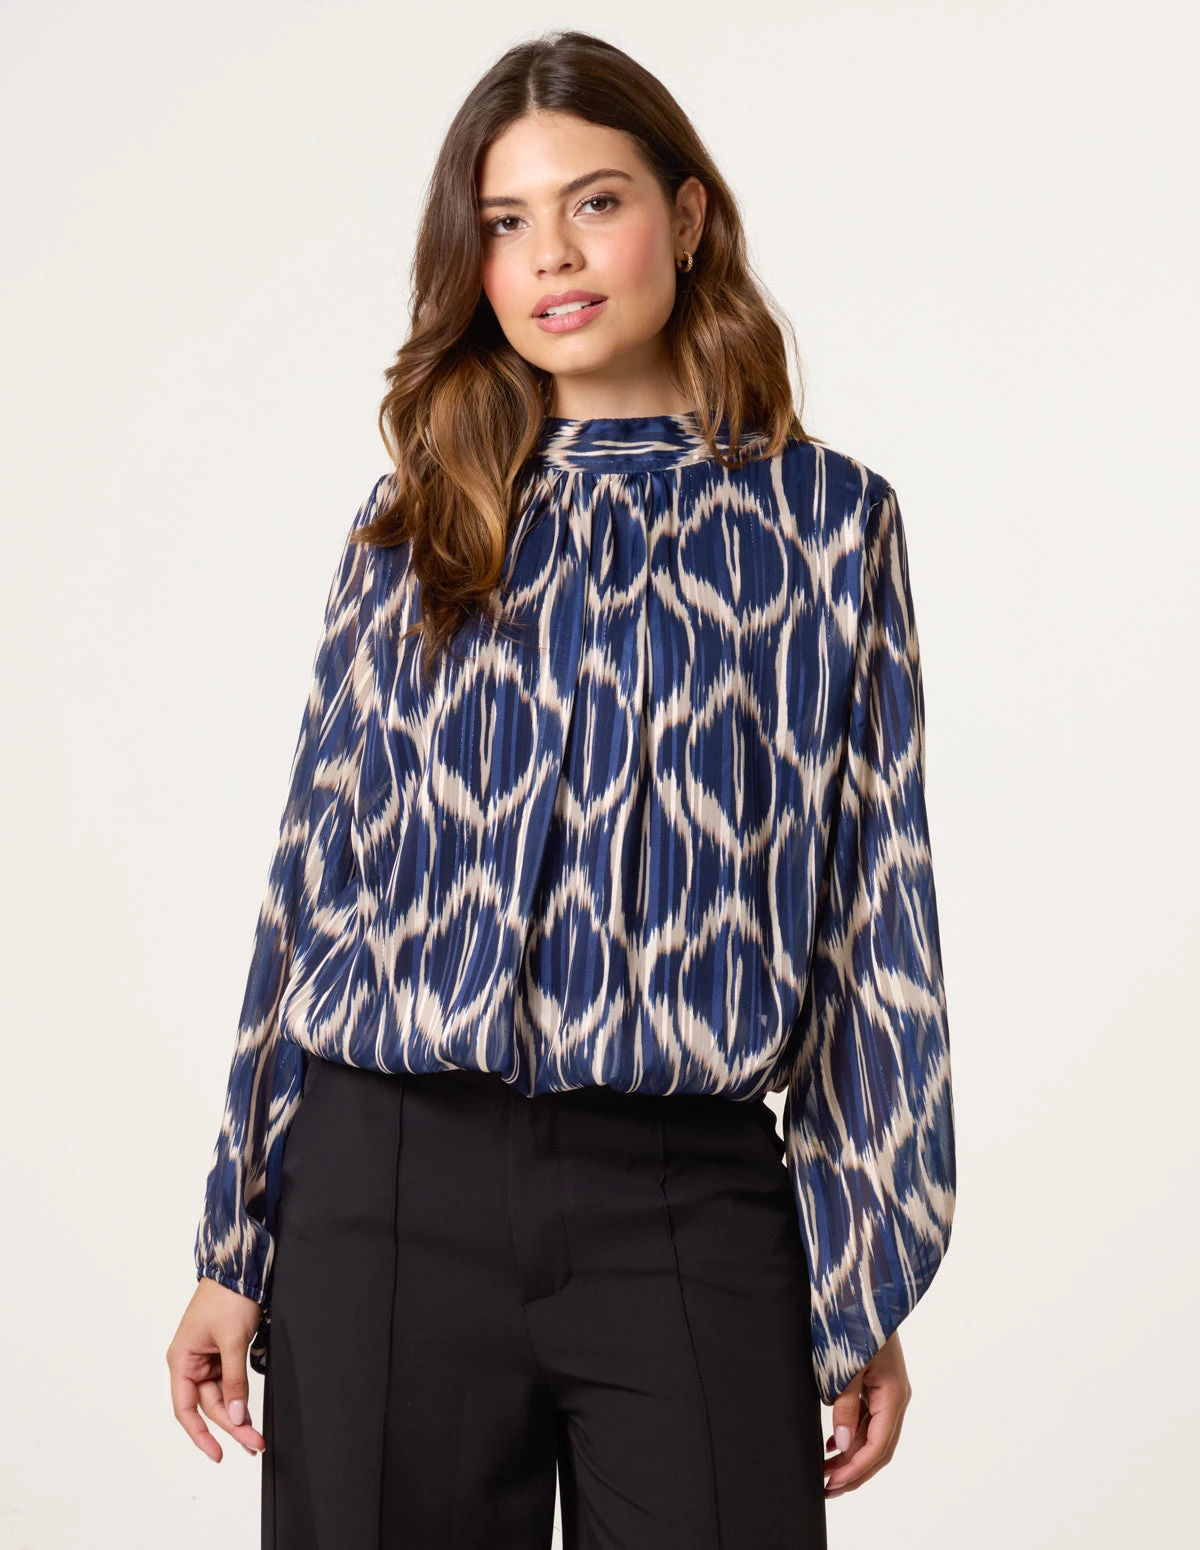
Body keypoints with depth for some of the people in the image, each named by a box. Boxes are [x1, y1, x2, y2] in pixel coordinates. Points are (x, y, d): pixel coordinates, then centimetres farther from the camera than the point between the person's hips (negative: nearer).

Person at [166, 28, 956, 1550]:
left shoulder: (823, 515, 4)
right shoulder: (414, 521, 9)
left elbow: (878, 914, 4)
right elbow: (314, 880, 9)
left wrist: (869, 1285, 2)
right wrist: (235, 1249, 8)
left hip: (689, 1209, -1)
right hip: (389, 1188, 2)